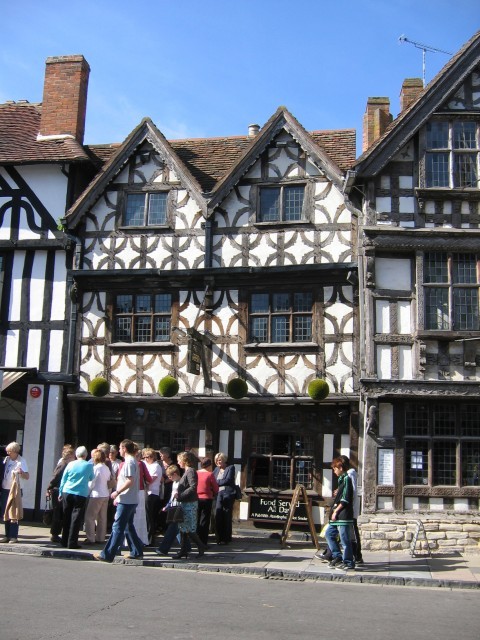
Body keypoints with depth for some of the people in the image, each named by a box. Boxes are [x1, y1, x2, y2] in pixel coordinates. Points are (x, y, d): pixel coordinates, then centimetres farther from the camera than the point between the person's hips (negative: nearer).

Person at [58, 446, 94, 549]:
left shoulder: (70, 464, 4)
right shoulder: (89, 466, -2)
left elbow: (63, 479, 8)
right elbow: (91, 478, 13)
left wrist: (60, 492, 17)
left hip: (67, 493, 3)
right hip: (81, 494, -3)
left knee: (66, 518, 12)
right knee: (76, 519, 0)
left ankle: (64, 541, 19)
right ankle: (72, 542, -3)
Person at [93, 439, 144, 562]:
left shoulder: (129, 461, -14)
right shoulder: (133, 461, 16)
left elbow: (130, 481, -22)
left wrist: (117, 492, -16)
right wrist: (119, 496, 20)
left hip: (126, 500, -10)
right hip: (131, 500, 10)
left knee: (118, 527, -7)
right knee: (128, 526, 15)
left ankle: (107, 555, -4)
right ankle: (137, 552, 19)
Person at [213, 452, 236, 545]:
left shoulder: (230, 468, 3)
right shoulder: (216, 470, 20)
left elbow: (228, 480, -9)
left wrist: (217, 482, -8)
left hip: (228, 494, -5)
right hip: (218, 495, 5)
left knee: (227, 517, -3)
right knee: (218, 516, -2)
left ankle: (227, 538, 3)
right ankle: (219, 537, 6)